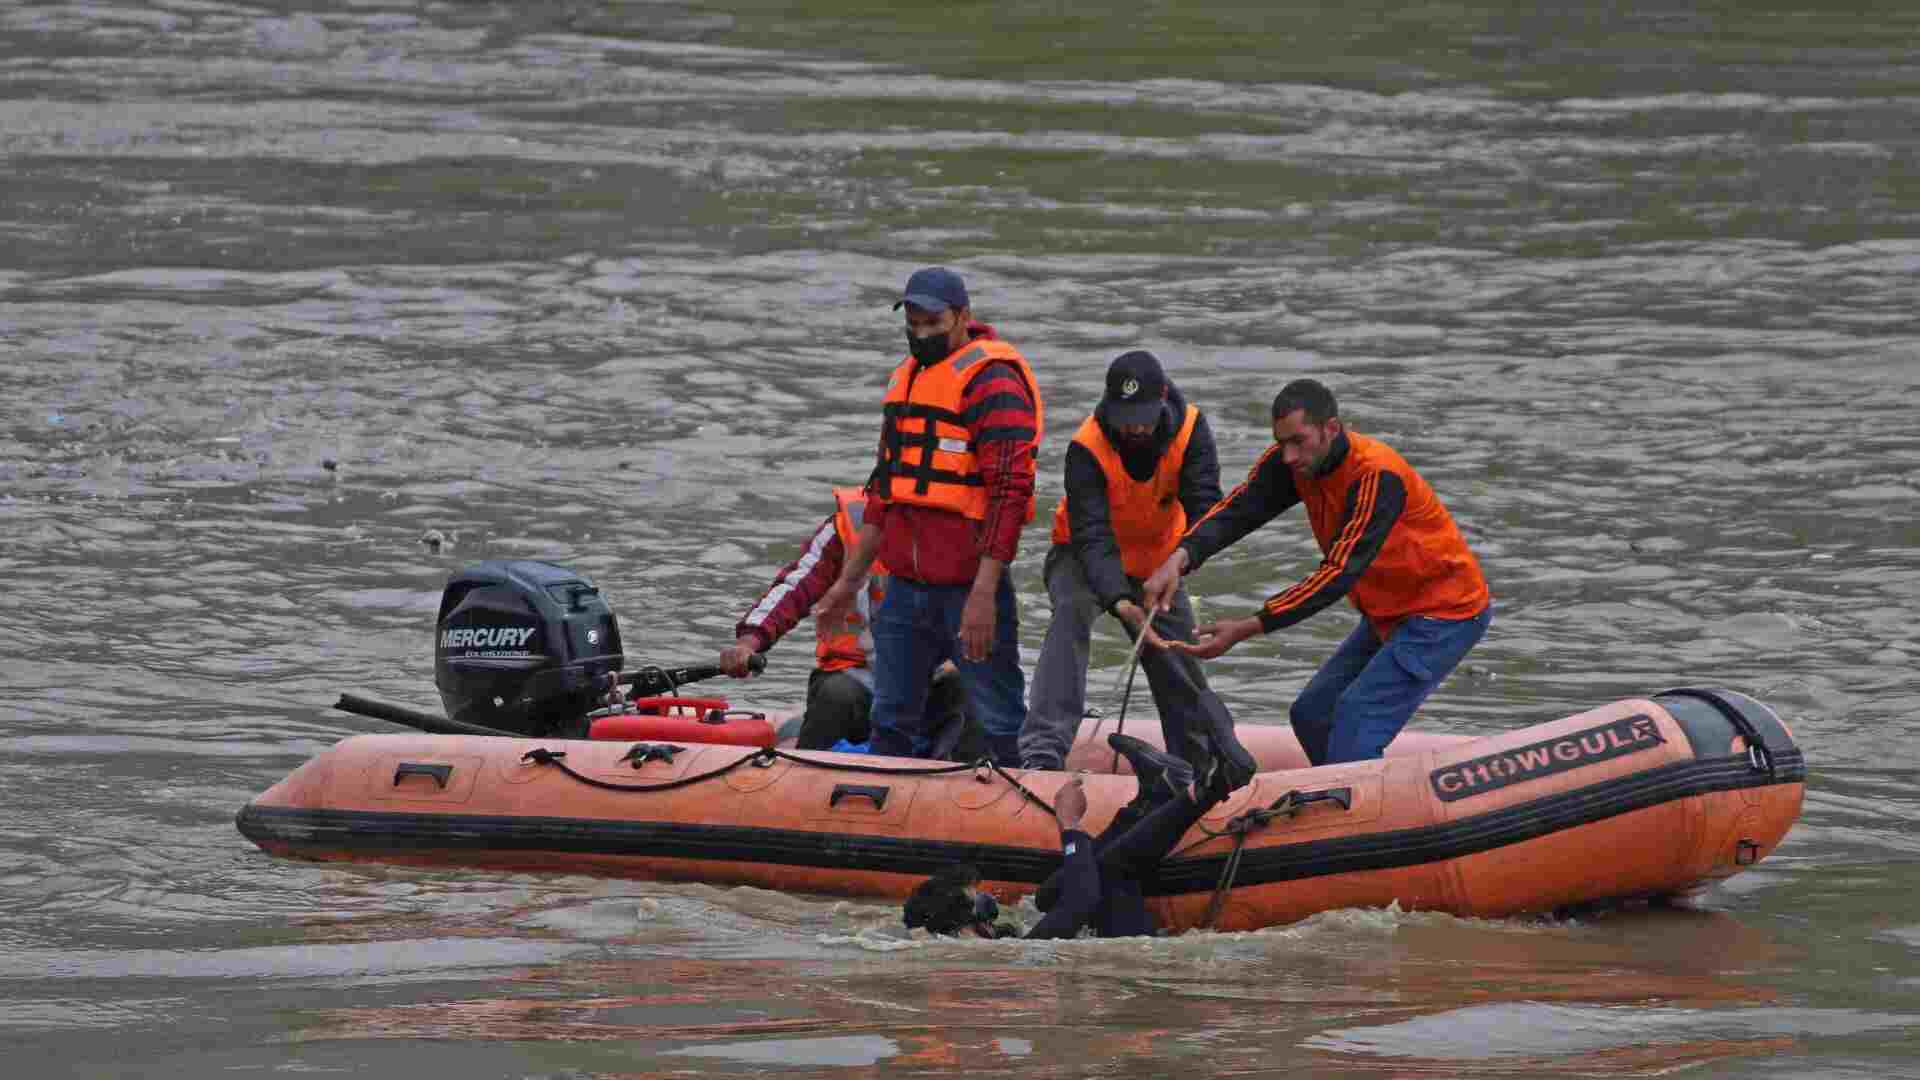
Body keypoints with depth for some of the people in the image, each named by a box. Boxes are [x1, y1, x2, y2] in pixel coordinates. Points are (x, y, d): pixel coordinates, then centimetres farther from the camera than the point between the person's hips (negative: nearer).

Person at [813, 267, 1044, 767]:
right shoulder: (907, 376, 17)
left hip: (969, 588, -9)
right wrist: (850, 580, 25)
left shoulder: (992, 379, -11)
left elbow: (1009, 491, -18)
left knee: (1000, 728, -5)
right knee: (891, 724, 13)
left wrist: (983, 593, -23)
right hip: (906, 588, 9)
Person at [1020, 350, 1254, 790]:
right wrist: (1120, 600, -48)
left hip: (1157, 564, 4)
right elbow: (1092, 536, -34)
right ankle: (1044, 748, -42)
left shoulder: (1189, 429, -19)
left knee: (1180, 670, 4)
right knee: (1072, 613, -33)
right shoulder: (1087, 448, -29)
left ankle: (1200, 760, 27)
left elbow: (1205, 506, -26)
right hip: (1083, 558, -4)